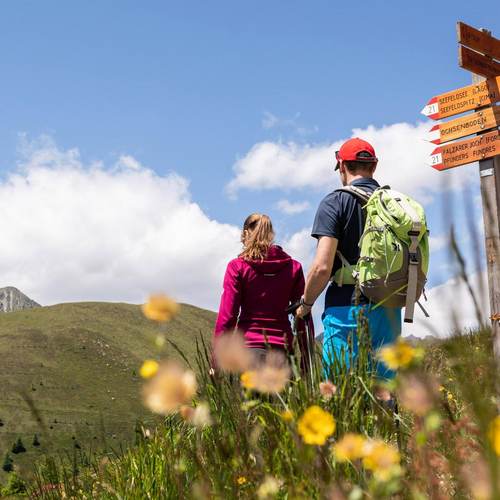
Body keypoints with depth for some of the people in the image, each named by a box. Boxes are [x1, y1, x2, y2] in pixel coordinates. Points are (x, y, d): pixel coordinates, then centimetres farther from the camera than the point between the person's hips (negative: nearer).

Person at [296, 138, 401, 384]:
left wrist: (305, 303, 2)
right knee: (384, 391, 9)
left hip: (346, 310, -5)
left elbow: (322, 267, -13)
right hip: (388, 309, 5)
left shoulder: (335, 202, -5)